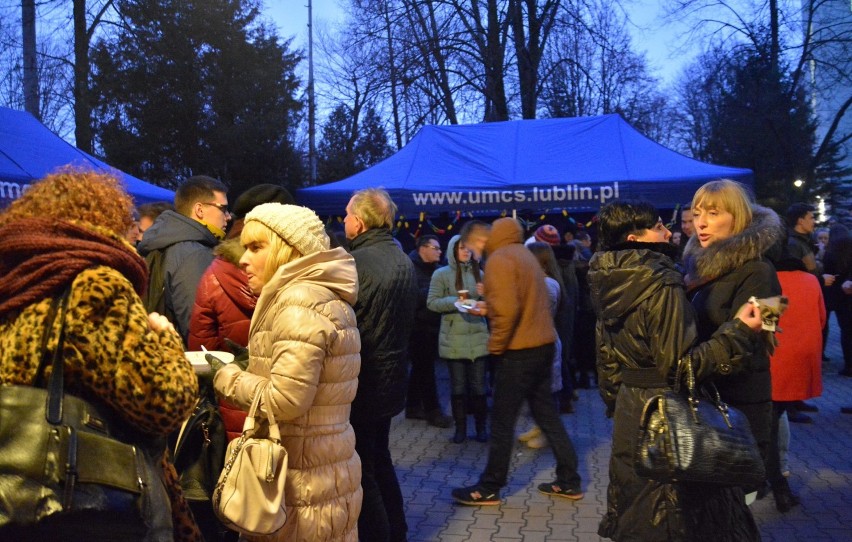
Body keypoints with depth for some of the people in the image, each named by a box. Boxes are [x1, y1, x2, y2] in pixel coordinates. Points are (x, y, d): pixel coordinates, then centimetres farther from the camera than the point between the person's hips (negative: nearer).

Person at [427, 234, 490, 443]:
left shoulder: (479, 274, 10)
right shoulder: (441, 274, -1)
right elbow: (432, 302, -7)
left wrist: (485, 295, -7)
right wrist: (455, 302, -19)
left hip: (478, 337, 2)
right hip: (453, 339, -2)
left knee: (478, 385, 6)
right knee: (458, 386, 6)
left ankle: (481, 427, 18)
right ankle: (460, 427, 17)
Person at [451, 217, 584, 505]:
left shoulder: (499, 259, -11)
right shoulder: (525, 255, 16)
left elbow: (507, 309, -22)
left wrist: (495, 345, -12)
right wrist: (488, 307, 25)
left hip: (520, 350, -9)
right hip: (543, 344, 9)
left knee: (502, 421, 0)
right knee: (547, 414, 15)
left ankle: (489, 488, 10)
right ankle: (569, 481, 20)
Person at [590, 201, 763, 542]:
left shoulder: (611, 287, 4)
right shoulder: (660, 284, -20)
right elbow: (678, 364, -22)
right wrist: (738, 330, -19)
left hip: (629, 408, 8)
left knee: (636, 508, 21)